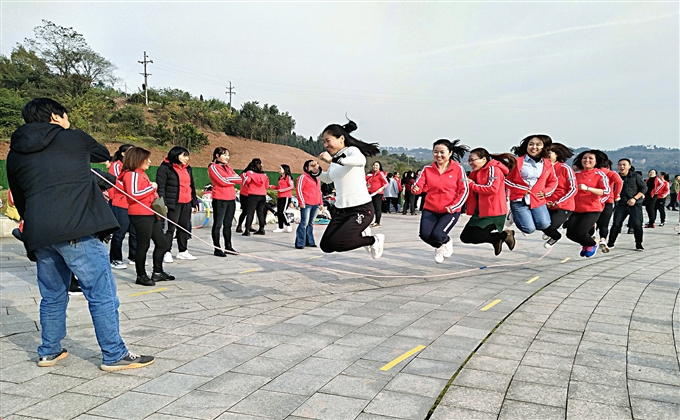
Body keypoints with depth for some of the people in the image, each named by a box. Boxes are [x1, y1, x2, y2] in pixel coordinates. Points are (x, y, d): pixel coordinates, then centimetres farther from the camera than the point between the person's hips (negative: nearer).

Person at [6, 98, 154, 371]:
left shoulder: (15, 154, 18)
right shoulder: (74, 138, 7)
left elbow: (19, 199, 21)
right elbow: (104, 154, 26)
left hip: (38, 235, 6)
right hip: (77, 231, -5)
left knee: (52, 295, 20)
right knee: (101, 294, 0)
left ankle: (49, 352, 30)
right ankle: (114, 355, 3)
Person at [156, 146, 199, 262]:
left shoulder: (188, 169, 18)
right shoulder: (165, 168, -5)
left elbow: (192, 186, 23)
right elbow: (160, 187, -10)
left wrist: (194, 203, 20)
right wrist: (163, 204, -17)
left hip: (187, 203, 7)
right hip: (173, 203, -7)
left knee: (185, 227, 11)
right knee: (171, 228, -5)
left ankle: (182, 251, 22)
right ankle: (167, 252, 2)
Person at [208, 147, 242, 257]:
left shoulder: (228, 168, 17)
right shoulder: (213, 167, -4)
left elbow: (239, 179, 5)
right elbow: (222, 181, -15)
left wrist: (229, 178, -11)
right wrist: (233, 179, 1)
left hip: (231, 199, 7)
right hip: (219, 200, -7)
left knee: (228, 224, 12)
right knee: (218, 224, -2)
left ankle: (228, 246, 20)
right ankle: (217, 249, 0)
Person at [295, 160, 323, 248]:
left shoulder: (317, 179, 21)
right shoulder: (303, 177, -3)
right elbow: (299, 189, -9)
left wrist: (321, 203, 19)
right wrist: (301, 202, -13)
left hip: (315, 205, 7)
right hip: (306, 204, -7)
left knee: (311, 223, 11)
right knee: (304, 223, -10)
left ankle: (310, 241, 16)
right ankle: (300, 243, -8)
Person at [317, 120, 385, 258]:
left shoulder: (352, 151, -11)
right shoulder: (335, 160, 11)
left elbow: (361, 160, -37)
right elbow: (328, 179, 31)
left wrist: (333, 159, -40)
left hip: (361, 209, -8)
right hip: (342, 210, 8)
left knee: (335, 244, -17)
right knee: (325, 246, 4)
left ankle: (374, 240, 4)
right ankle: (360, 233, 23)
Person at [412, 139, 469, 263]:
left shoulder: (458, 169, -4)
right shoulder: (427, 169, 2)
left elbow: (464, 190, -3)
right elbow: (419, 185, -6)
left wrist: (454, 206, -14)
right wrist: (416, 189, -30)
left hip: (450, 211, -3)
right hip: (430, 209, 3)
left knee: (437, 235, -21)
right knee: (425, 234, -15)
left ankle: (447, 242, 20)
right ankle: (439, 247, 22)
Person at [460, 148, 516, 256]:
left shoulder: (493, 169, -11)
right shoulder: (476, 172, 15)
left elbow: (492, 188, -25)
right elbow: (474, 193, 22)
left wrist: (472, 185, -17)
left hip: (493, 212, -9)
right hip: (480, 211, 9)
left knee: (475, 237, -16)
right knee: (465, 237, 4)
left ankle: (505, 235, 5)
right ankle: (496, 240, 19)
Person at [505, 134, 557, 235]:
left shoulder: (547, 164, 9)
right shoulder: (517, 162, -2)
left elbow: (553, 181, 21)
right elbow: (506, 179, -1)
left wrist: (545, 192, 2)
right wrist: (521, 189, -11)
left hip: (538, 200, 3)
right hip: (520, 200, -3)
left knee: (544, 225, -19)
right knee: (529, 229, -15)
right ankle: (516, 216, 18)